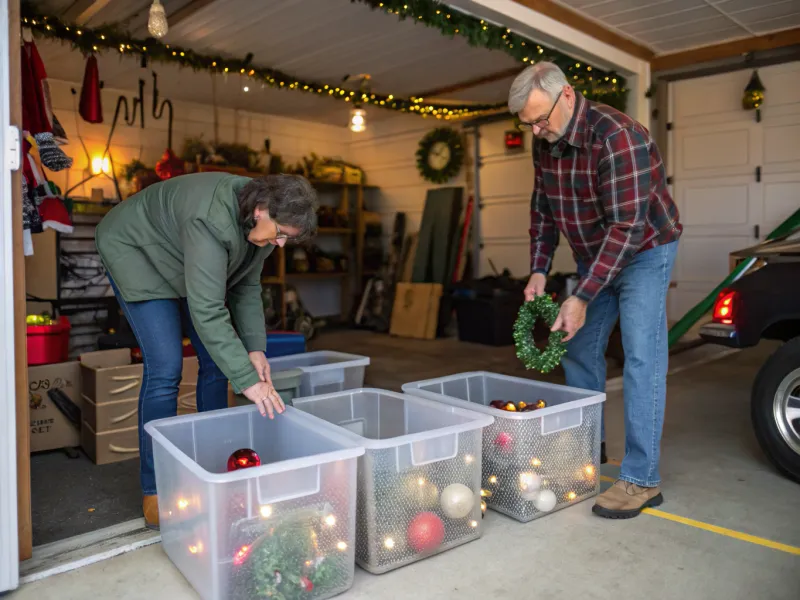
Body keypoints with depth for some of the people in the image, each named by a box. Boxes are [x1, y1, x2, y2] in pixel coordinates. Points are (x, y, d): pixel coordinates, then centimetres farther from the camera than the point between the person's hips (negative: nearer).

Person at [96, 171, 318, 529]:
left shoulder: (262, 222, -14)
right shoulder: (212, 220, -40)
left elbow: (247, 287, -4)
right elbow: (207, 311, -41)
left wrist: (255, 348, -14)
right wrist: (247, 380, -41)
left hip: (187, 267, 8)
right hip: (137, 254, -8)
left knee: (217, 361, 1)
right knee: (165, 367, -17)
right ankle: (154, 493, -4)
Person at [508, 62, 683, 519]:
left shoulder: (617, 136, -29)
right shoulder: (545, 143, -4)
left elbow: (627, 227, -31)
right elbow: (543, 210, 6)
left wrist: (582, 298, -33)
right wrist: (539, 270, -4)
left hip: (644, 252, -7)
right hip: (593, 256, 8)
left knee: (642, 358, -12)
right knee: (580, 352, 10)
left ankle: (642, 479, -6)